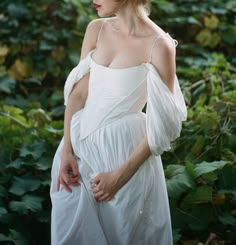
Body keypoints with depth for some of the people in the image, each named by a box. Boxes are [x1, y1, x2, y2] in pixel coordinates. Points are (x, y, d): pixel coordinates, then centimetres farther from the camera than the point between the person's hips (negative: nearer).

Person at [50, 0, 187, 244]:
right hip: (81, 144, 5)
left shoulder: (159, 45, -15)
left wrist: (121, 175, -15)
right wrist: (66, 150, -6)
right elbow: (78, 93, 3)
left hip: (126, 151, -5)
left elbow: (162, 124, -14)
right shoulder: (96, 29, 1)